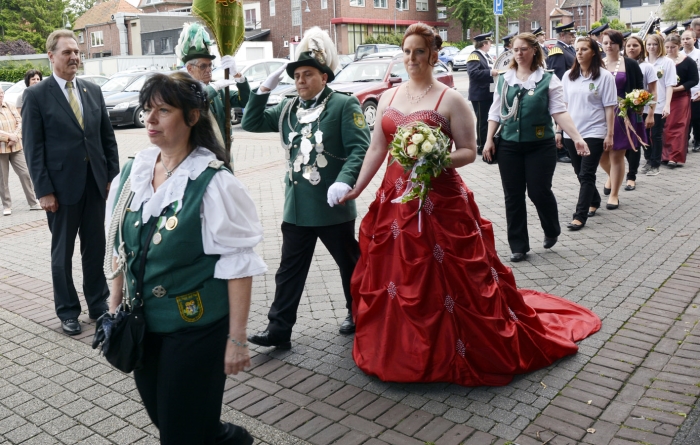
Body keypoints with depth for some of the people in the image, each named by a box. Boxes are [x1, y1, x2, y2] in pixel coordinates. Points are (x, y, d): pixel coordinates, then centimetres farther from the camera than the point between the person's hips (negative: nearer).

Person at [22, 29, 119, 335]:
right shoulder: (36, 95, -4)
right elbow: (32, 147, -7)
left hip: (96, 183, 4)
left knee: (95, 248, 11)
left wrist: (113, 175, 4)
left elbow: (108, 137, 11)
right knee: (62, 253, 9)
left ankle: (98, 304, 25)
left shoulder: (93, 91, 9)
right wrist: (43, 190, -12)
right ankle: (67, 311, 22)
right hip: (62, 186, -3)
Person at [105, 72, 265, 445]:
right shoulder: (134, 171, 1)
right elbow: (122, 242, 12)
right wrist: (116, 299, 14)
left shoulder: (213, 182, -17)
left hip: (196, 327, -6)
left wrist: (236, 338, -17)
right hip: (143, 322, 6)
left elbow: (238, 264, -17)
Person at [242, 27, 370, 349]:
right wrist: (265, 89, 1)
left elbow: (359, 149, -14)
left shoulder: (344, 105, -7)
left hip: (333, 206, -5)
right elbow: (251, 123, 10)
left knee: (350, 264, 13)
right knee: (289, 271, 7)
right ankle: (279, 329, 15)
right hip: (296, 207, 5)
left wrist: (344, 181, -29)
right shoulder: (288, 109, 11)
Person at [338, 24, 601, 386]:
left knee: (447, 281, -1)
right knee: (395, 277, 12)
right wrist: (357, 188, 10)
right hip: (395, 201, 5)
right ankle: (397, 347, 31)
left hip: (440, 204, -5)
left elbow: (469, 152, -5)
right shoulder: (388, 98, 11)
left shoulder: (450, 100, -5)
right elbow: (376, 149, 14)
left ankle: (454, 351, 18)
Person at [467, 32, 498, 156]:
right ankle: (481, 146, 7)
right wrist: (491, 72, -26)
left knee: (490, 120, 14)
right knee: (482, 121, -2)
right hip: (480, 95, -9)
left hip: (490, 93, 9)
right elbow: (473, 73, -26)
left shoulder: (486, 55, 15)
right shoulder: (474, 56, -13)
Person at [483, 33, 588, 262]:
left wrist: (577, 137, -17)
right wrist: (489, 140, 2)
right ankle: (518, 246, 16)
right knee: (513, 196, 5)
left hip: (541, 146, -3)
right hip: (509, 146, 3)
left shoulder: (548, 79, -2)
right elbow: (495, 112, 10)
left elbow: (559, 112, -7)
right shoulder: (504, 80, 7)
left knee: (539, 191, -1)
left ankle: (552, 231, 30)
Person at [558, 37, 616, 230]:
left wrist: (609, 134, -8)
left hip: (593, 133, -5)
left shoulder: (604, 76, -6)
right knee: (580, 173, 15)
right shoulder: (569, 75, 6)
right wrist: (559, 130, 7)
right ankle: (594, 201, 37)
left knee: (586, 175, -7)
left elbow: (609, 108, -6)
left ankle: (580, 216, -6)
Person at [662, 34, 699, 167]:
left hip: (680, 98, -2)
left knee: (677, 127, -3)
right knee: (663, 127, 2)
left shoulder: (688, 62, -1)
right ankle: (665, 155, 12)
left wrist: (678, 88, -15)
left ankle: (676, 157, 0)